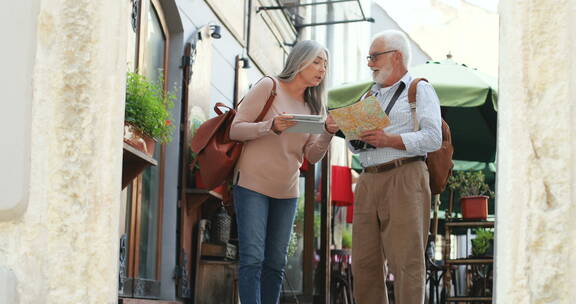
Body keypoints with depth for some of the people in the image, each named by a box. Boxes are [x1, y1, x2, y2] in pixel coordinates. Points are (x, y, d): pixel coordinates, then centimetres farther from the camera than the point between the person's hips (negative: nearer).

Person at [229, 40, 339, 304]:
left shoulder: (313, 106, 12)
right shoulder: (269, 86, -5)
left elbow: (312, 156, 8)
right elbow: (236, 130, -8)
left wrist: (328, 133, -11)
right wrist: (272, 126, -24)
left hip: (287, 192, 6)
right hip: (253, 184, -6)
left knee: (276, 263, 6)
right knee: (253, 259, -12)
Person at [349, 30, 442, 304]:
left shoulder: (419, 89, 7)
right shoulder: (370, 95, 26)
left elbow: (432, 138, -7)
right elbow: (355, 145, 25)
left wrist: (388, 140, -15)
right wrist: (355, 139, 1)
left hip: (404, 178, -6)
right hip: (368, 180, 7)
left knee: (405, 261, -11)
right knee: (364, 262, 3)